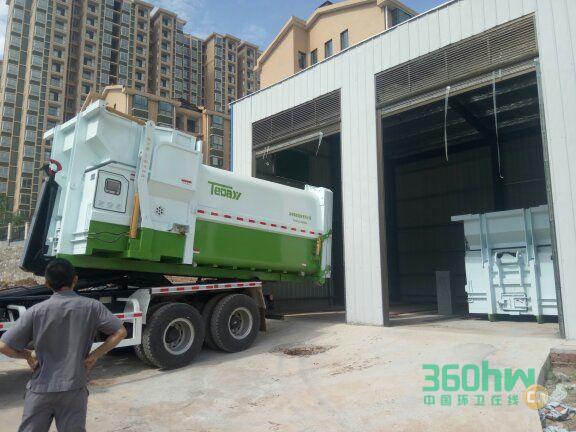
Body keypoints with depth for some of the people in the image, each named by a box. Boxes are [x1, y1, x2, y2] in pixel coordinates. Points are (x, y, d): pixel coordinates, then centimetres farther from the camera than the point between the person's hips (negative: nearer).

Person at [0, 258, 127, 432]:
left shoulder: (35, 311, -8)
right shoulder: (91, 306, -6)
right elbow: (120, 332, -5)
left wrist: (29, 355, 8)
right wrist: (95, 355, -1)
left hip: (41, 389, 0)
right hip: (74, 389, 0)